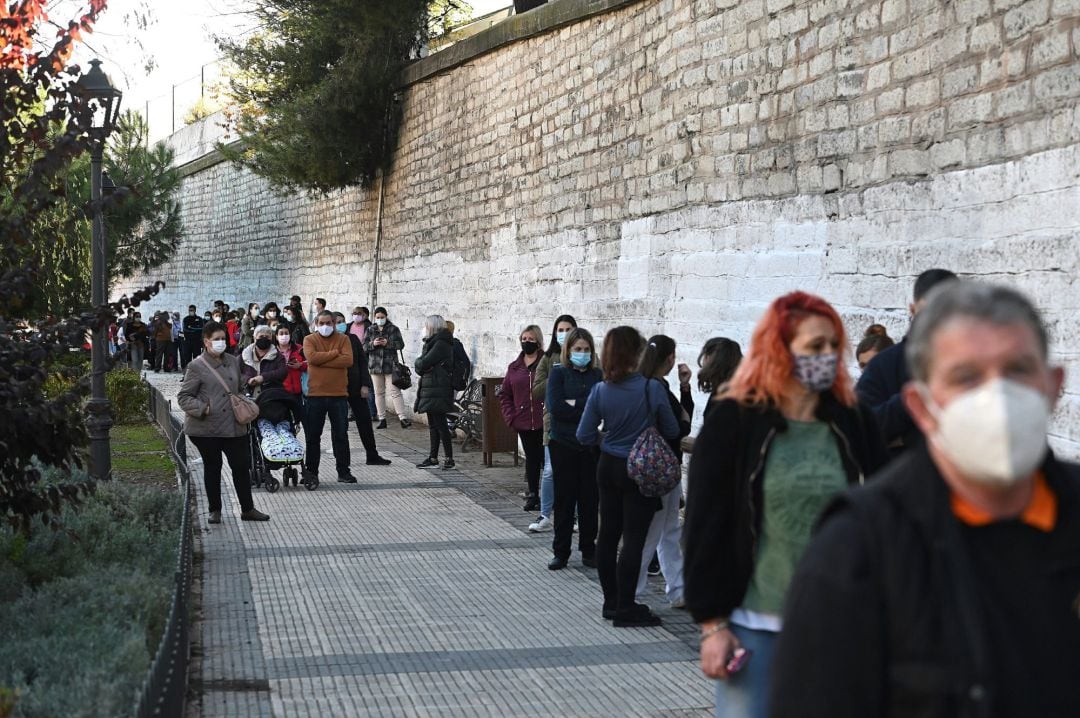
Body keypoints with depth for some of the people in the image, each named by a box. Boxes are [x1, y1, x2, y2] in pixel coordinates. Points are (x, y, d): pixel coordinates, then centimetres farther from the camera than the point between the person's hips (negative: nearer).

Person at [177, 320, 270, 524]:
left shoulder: (233, 362, 10)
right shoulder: (197, 367, -7)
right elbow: (183, 397, -6)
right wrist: (202, 408, -21)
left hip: (234, 426, 4)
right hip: (206, 428, -4)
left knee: (241, 465, 5)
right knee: (212, 468, 8)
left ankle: (247, 509, 16)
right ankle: (214, 510, 21)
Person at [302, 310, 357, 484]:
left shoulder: (343, 339, 4)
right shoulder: (310, 339, 3)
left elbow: (348, 360, -12)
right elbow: (311, 357, -17)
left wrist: (322, 360, -14)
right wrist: (334, 353, -11)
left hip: (339, 394, 0)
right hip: (315, 394, 0)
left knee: (341, 435, 7)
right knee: (313, 436, 6)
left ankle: (343, 471, 15)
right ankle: (311, 471, 16)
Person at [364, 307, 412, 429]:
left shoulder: (393, 329, 4)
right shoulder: (370, 330, 10)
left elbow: (400, 344, -1)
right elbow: (364, 347, 6)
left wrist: (388, 343, -17)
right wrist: (373, 344, -15)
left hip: (390, 365, -3)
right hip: (375, 365, 3)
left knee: (395, 391, -10)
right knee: (379, 393, 6)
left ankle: (402, 418, -13)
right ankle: (382, 419, 12)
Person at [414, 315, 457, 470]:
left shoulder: (441, 344, -14)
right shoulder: (433, 343, 18)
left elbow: (422, 364, -18)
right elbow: (420, 368, 14)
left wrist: (419, 360, 2)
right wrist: (421, 362, -6)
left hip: (438, 391, -10)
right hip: (430, 389, 10)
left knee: (440, 424, -7)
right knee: (433, 424, 12)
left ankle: (449, 458, -4)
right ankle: (433, 458, 17)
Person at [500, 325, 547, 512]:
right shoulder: (514, 367, 12)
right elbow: (505, 394, 15)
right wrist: (511, 417, 5)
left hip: (544, 423, -5)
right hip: (523, 423, 5)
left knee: (546, 459, -2)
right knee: (531, 459, 12)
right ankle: (532, 495, 20)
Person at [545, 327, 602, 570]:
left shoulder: (598, 375, 6)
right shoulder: (558, 373, 1)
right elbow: (554, 407, -12)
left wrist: (573, 404, -12)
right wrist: (587, 406, -10)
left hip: (591, 446, 2)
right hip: (564, 445, -2)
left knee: (590, 499, 5)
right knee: (564, 499, 4)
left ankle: (589, 551, 17)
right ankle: (560, 552, 13)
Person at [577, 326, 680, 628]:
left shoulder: (600, 391, -6)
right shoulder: (652, 389, -16)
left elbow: (584, 436, -2)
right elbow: (671, 431, -5)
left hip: (608, 467, 5)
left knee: (608, 534, 14)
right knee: (633, 539, 0)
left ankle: (611, 601, 24)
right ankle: (625, 608, 2)